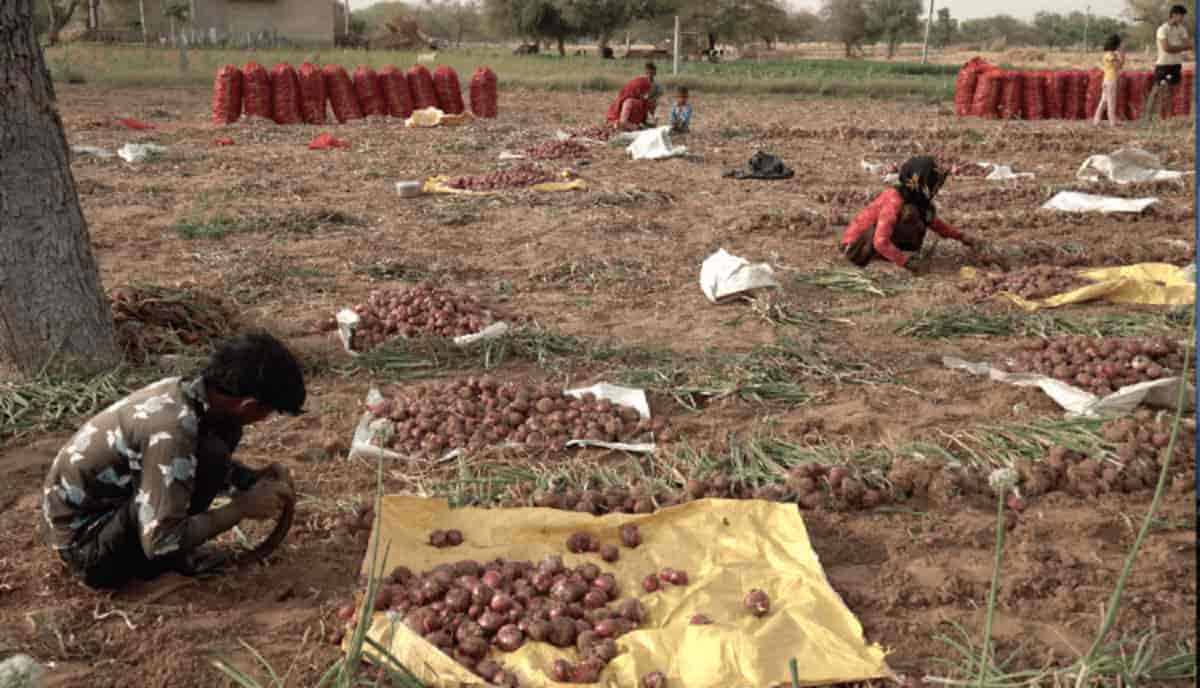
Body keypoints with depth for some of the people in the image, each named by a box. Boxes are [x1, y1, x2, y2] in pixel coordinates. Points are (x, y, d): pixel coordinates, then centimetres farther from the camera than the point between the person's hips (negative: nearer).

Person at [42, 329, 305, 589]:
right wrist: (242, 507, -21)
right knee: (209, 456, -26)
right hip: (86, 546, -9)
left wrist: (254, 479, 2)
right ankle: (165, 565, -5)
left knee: (224, 431, 1)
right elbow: (160, 542, -31)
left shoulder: (186, 391, -5)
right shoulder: (172, 429, -31)